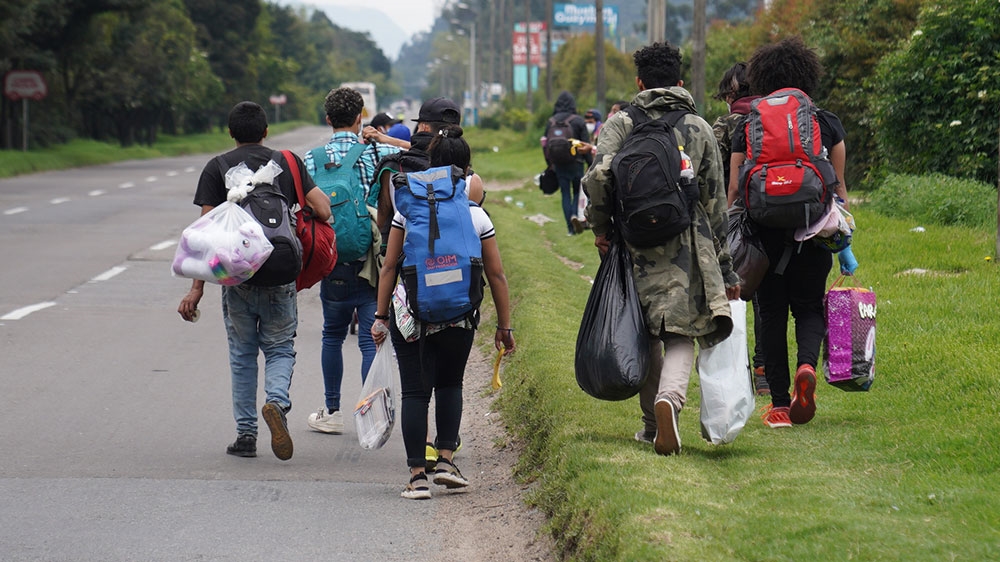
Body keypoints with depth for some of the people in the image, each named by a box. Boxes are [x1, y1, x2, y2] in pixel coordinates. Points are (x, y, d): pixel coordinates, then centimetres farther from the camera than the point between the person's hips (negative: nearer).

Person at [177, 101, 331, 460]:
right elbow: (323, 211, -4)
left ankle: (246, 434, 13)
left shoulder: (216, 169, 2)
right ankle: (277, 400, -18)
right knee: (280, 348, 12)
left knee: (242, 353, 13)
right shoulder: (289, 163, 5)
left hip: (237, 275, 0)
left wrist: (197, 287, -5)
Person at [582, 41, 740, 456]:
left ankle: (653, 423, 20)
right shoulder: (699, 129, 8)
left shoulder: (622, 123, 3)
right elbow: (716, 203, 9)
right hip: (688, 249, 0)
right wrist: (725, 267, 14)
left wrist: (600, 226, 2)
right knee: (681, 336, -1)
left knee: (645, 336, 14)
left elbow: (598, 175, -15)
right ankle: (670, 397, -30)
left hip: (637, 245, 0)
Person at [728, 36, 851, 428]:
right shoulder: (827, 124, 5)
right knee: (809, 307, 14)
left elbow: (735, 188, 2)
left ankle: (779, 404, 7)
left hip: (765, 232, 0)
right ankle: (807, 365, -18)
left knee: (772, 313, 9)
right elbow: (838, 187, 4)